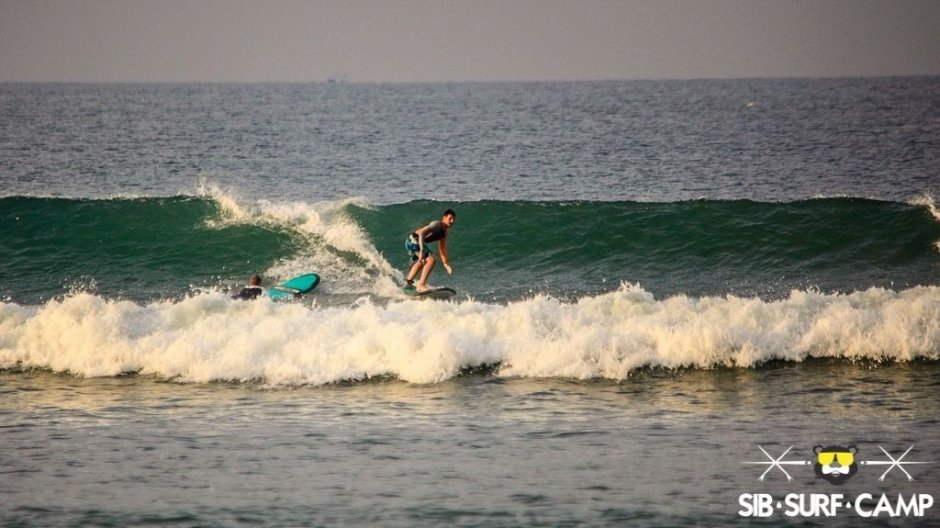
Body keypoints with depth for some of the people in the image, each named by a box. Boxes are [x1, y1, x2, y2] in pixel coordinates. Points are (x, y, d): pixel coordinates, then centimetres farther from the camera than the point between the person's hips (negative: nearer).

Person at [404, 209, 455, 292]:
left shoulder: (445, 231, 10)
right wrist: (422, 250, -41)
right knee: (431, 260, -22)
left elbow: (442, 249, 15)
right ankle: (421, 285, -25)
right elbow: (421, 233, -32)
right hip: (414, 241, -11)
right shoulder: (437, 225, -19)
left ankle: (408, 282, 52)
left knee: (421, 262, 34)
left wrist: (446, 264, 7)